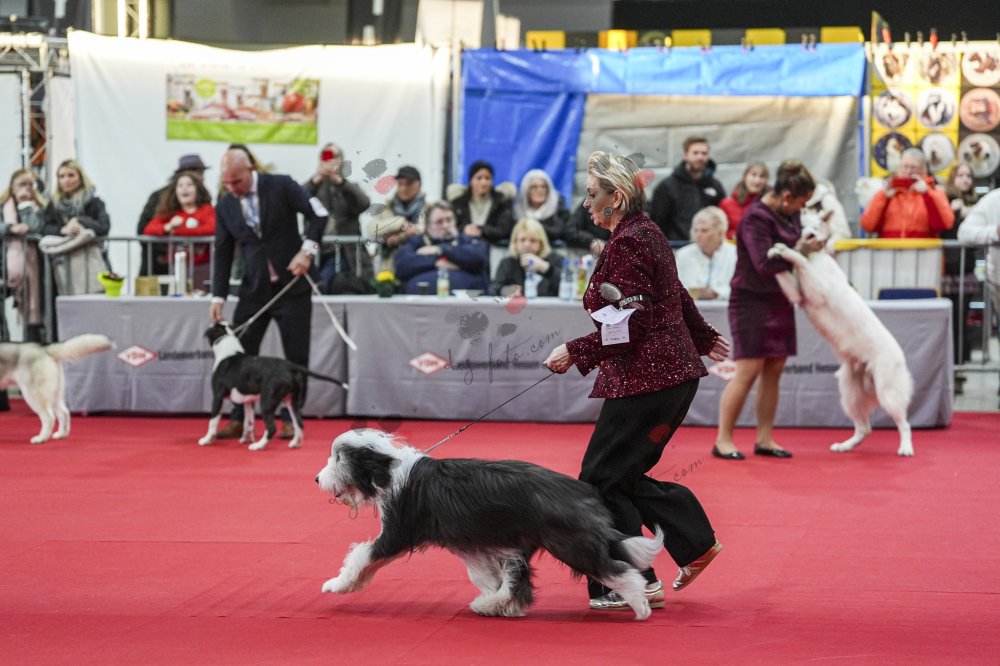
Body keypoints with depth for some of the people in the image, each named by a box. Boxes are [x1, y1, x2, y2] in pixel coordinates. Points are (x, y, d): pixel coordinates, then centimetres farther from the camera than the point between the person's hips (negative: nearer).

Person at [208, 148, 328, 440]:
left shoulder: (281, 186, -9)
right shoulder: (225, 205, 2)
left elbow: (318, 214, -8)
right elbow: (223, 252, 5)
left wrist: (307, 250, -19)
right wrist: (218, 296, 0)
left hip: (291, 285, -3)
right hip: (254, 289, 3)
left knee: (296, 357, 1)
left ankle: (290, 419, 10)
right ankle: (239, 419, 5)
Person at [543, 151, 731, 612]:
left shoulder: (626, 244, -17)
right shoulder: (647, 233, 13)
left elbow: (631, 325, -22)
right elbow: (677, 297, 27)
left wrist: (576, 352, -18)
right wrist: (702, 337, 42)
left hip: (646, 379, -10)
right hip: (674, 371, 10)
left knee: (602, 480, -3)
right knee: (621, 477, 14)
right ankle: (696, 543, 14)